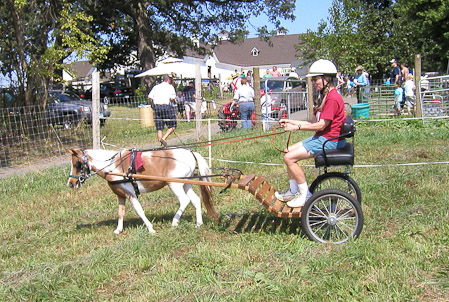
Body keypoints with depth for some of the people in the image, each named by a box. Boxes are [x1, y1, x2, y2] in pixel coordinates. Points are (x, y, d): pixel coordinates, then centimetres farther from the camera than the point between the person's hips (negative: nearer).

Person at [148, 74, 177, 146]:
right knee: (172, 126, 5)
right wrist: (173, 101, 13)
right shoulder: (170, 87, 4)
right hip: (166, 106, -5)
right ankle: (164, 138, -13)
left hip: (156, 107, 5)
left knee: (159, 128, 8)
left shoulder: (156, 87, 16)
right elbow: (172, 99, -8)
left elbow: (149, 97, 8)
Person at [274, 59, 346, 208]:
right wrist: (290, 122, 8)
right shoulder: (325, 96, 16)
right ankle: (293, 191, 17)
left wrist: (297, 127, -17)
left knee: (289, 158, -15)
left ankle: (305, 195, -5)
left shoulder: (332, 98, -19)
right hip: (320, 137, 11)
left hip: (329, 140, -11)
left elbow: (321, 125, -22)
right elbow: (314, 122, 13)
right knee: (288, 151, 10)